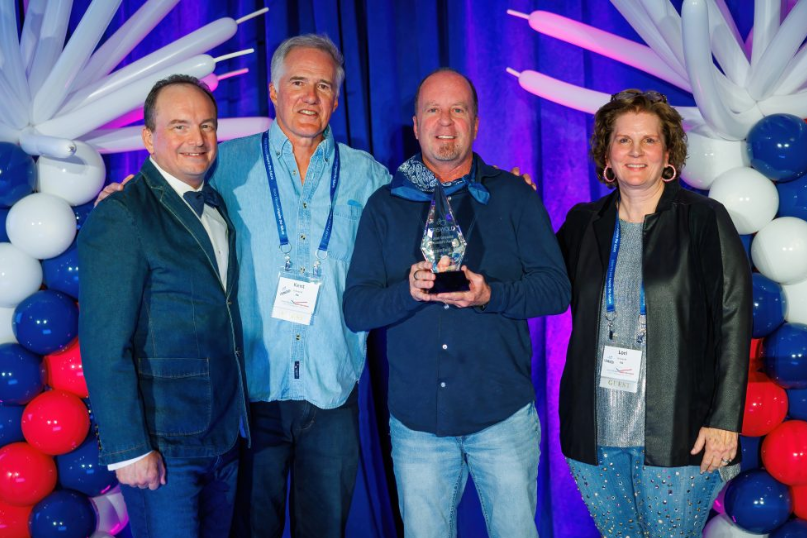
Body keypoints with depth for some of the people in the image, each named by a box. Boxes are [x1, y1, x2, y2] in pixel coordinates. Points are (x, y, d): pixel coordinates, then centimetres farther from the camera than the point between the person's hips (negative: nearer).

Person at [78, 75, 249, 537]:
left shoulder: (218, 207, 11)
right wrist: (128, 448, -17)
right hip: (163, 445, -7)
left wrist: (237, 419, 8)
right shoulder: (120, 216, -12)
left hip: (226, 435, 7)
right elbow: (105, 344, -16)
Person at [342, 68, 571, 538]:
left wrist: (490, 294, -19)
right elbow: (356, 308, 1)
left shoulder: (514, 196, 5)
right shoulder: (385, 205, 7)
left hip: (503, 414, -1)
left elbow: (556, 288, -2)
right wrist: (409, 291, -19)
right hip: (416, 419, 1)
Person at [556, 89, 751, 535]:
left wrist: (725, 419, -11)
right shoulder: (583, 223, 8)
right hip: (594, 432, 4)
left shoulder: (703, 219, -3)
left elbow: (733, 319, -6)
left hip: (676, 434, -3)